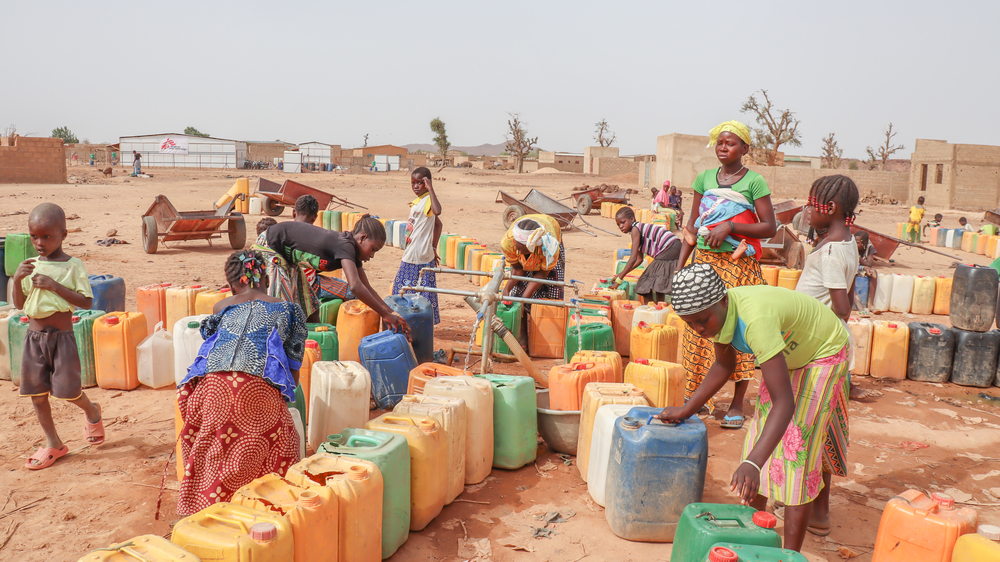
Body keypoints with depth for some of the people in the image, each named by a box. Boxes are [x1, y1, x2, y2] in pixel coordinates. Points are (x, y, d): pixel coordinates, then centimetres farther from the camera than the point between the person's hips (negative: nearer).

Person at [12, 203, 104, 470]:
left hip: (61, 336, -5)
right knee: (36, 392, 8)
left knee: (67, 389, -3)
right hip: (34, 335, 5)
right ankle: (53, 444, 22)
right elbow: (19, 304, 7)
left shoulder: (72, 266, -8)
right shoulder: (30, 266, 5)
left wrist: (54, 286, -21)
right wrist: (17, 279, -9)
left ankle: (91, 411, 32)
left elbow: (86, 301, -13)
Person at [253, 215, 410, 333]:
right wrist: (385, 315, -36)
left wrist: (392, 313, -5)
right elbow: (355, 286, -43)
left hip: (288, 258, 10)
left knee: (310, 306, 9)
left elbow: (367, 288, 3)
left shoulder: (352, 252, -3)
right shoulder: (345, 245, -31)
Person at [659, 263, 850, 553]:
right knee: (760, 433, 6)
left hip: (825, 352, -7)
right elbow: (724, 365, 2)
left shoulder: (756, 320, -44)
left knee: (798, 446, -13)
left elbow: (784, 402, -47)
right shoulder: (717, 312, -18)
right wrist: (687, 410, 1)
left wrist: (752, 463, -56)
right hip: (789, 352, 7)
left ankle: (791, 553, -4)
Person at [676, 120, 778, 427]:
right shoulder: (704, 179, 9)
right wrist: (679, 267, 5)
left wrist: (730, 226, -17)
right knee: (699, 329, 4)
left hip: (739, 265, -4)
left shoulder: (754, 182, -3)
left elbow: (770, 227, -6)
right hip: (704, 262, 4)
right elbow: (692, 227, 11)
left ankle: (737, 403, 11)